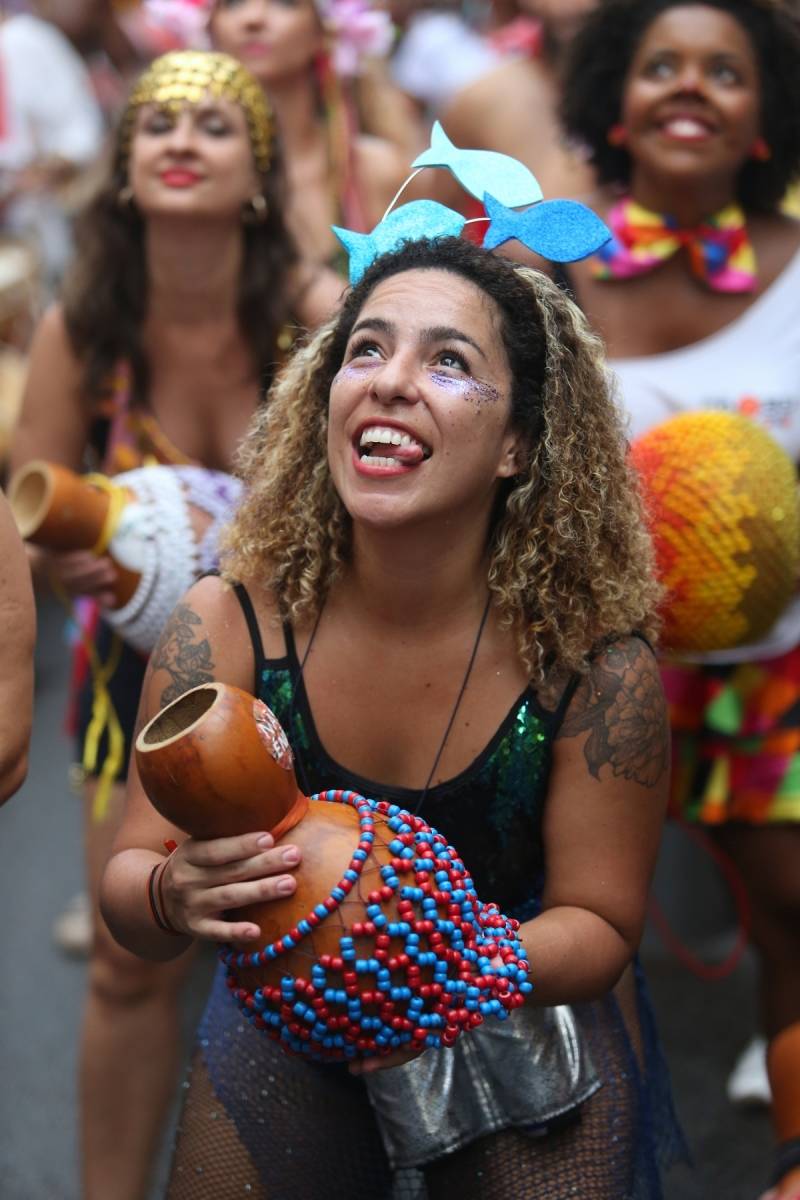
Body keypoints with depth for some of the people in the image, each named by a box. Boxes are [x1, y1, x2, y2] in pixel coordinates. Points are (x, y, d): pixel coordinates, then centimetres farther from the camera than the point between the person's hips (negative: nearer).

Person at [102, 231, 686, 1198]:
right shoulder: (221, 630, -22)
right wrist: (174, 895, -40)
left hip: (528, 1041, -1)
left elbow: (599, 924, -17)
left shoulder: (596, 664, -26)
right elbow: (128, 885, -16)